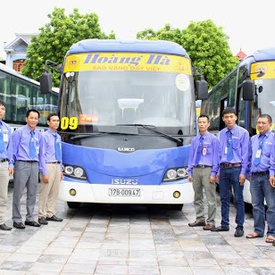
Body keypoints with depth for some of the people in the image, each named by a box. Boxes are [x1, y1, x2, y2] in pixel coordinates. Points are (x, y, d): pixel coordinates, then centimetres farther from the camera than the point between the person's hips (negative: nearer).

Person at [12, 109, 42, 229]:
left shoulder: (38, 134, 11)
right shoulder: (19, 132, -4)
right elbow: (13, 149, -3)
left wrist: (37, 162, 12)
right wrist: (13, 165, -5)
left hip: (34, 165, 5)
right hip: (22, 164, -5)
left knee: (32, 193, 9)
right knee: (18, 193, -4)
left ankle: (30, 218, 19)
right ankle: (17, 220, 3)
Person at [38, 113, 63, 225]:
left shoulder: (58, 137, 13)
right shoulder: (45, 136, -9)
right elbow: (42, 155, -12)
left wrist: (61, 169, 13)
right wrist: (44, 172, -16)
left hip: (57, 166, 7)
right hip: (48, 165, -7)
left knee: (55, 192, 10)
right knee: (44, 192, -4)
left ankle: (50, 214, 19)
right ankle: (42, 216, 4)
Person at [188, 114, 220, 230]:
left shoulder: (213, 139, -2)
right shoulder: (194, 140, 12)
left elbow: (216, 157, -6)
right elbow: (191, 156, 14)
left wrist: (213, 173, -12)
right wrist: (190, 172, 8)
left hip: (207, 169, -5)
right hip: (196, 170, 5)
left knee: (210, 198, -4)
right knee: (197, 197, 12)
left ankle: (210, 222, 2)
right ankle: (200, 219, 22)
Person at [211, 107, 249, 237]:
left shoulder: (243, 133, -3)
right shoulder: (222, 133, 10)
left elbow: (245, 153, -6)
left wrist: (243, 172, -11)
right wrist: (219, 170, 9)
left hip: (236, 168, -5)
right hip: (224, 168, 5)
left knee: (238, 199, -1)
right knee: (224, 198, 11)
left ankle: (240, 227, 6)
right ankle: (224, 224, 22)